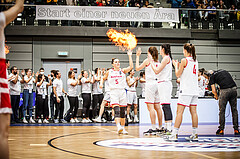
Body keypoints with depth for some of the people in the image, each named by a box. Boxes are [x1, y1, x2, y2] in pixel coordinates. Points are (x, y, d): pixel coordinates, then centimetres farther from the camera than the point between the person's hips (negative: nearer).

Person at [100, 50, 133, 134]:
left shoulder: (123, 70, 7)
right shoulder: (109, 72, 9)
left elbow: (131, 67, -8)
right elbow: (103, 78, 25)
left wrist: (129, 56, -11)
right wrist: (101, 83, 5)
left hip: (122, 92, 2)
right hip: (113, 92, -2)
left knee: (122, 111, 5)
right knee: (116, 109, -18)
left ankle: (122, 128, 15)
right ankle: (118, 127, -31)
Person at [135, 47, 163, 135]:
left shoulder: (147, 60, -5)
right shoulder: (158, 62, 13)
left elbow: (137, 68, 5)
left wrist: (137, 56, 13)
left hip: (150, 84, -7)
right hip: (157, 83, 7)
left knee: (150, 106, -10)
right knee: (157, 107, 10)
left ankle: (153, 128, -16)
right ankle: (160, 127, 14)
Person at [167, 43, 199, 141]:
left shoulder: (184, 60, -8)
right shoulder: (195, 61, 13)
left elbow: (178, 74, -3)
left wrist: (176, 65, 13)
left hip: (186, 90, -7)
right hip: (194, 90, 7)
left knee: (179, 112, -7)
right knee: (193, 112, 8)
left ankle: (174, 134, -10)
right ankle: (195, 135, 8)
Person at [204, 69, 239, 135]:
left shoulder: (212, 76, 11)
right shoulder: (223, 71, 27)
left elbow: (213, 90, 6)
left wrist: (216, 96, 25)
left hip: (225, 90, -5)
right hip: (234, 89, 5)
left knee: (222, 110, 6)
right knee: (234, 109, 11)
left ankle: (221, 129, 8)